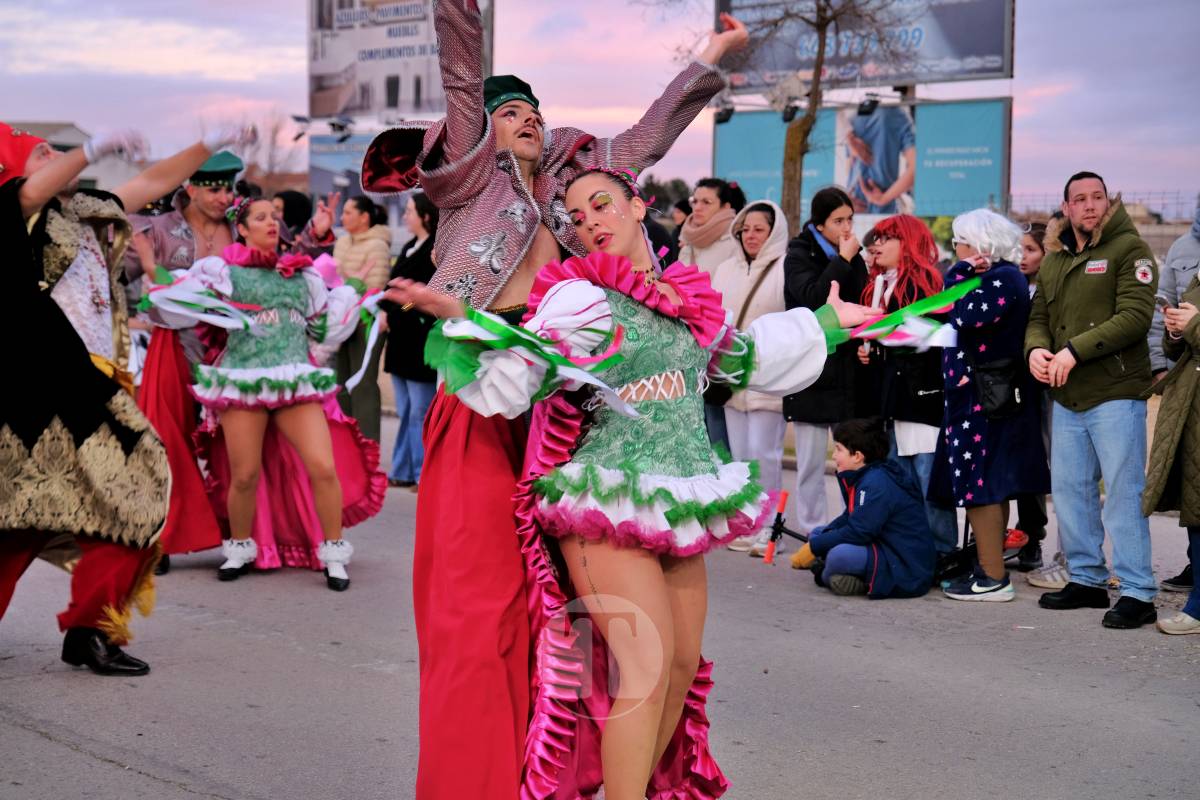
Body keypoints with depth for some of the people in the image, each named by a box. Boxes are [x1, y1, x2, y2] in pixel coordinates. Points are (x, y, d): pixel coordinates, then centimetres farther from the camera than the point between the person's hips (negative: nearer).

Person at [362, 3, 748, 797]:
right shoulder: (469, 174, 10)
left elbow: (647, 139, 28)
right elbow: (463, 76, 0)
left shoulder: (564, 187, 22)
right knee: (477, 595, -6)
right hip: (482, 391, -5)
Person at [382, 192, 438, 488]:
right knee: (405, 412, 13)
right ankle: (403, 471, 19)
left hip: (421, 342, -9)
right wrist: (388, 313, 2)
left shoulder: (436, 252, -13)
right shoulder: (410, 249, 16)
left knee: (421, 413, -4)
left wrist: (392, 318, -13)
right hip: (402, 341, 9)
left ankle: (424, 474, 1)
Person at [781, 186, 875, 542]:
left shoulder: (855, 258, 13)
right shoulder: (799, 256, -1)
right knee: (811, 463, 0)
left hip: (851, 371, 4)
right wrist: (842, 259, -16)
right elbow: (812, 299, -20)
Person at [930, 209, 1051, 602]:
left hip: (986, 398, -10)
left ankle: (993, 578, -6)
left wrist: (960, 273, -15)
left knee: (979, 484, -8)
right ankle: (990, 567, 23)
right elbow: (953, 318, 12)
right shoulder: (988, 277, 17)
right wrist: (964, 272, 4)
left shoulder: (1003, 279, -13)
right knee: (991, 487, 15)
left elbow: (966, 317, -26)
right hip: (975, 395, 10)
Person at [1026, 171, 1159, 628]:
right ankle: (1086, 580, 24)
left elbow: (1135, 317, -15)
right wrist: (1036, 348, -7)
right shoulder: (1053, 260, 16)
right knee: (1069, 490, 11)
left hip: (1115, 396, -7)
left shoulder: (1128, 249, -4)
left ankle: (1137, 593, 0)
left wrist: (1075, 350, -20)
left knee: (1123, 493, -5)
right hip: (1067, 399, 7)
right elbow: (1039, 316, 17)